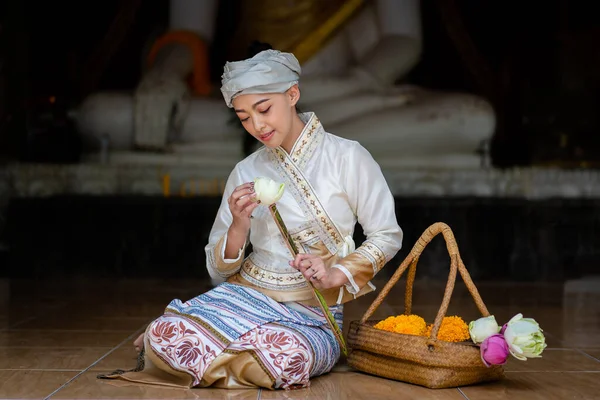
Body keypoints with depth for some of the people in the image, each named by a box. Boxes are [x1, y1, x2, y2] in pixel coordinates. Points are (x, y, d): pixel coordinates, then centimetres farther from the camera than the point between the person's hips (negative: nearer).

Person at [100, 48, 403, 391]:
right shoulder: (246, 172, 7)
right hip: (246, 295, 2)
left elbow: (387, 236, 2)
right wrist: (239, 225, -12)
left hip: (314, 314, -2)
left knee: (284, 354, -38)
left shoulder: (347, 157, -3)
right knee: (163, 336, -27)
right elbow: (219, 270, 9)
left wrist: (335, 275, -14)